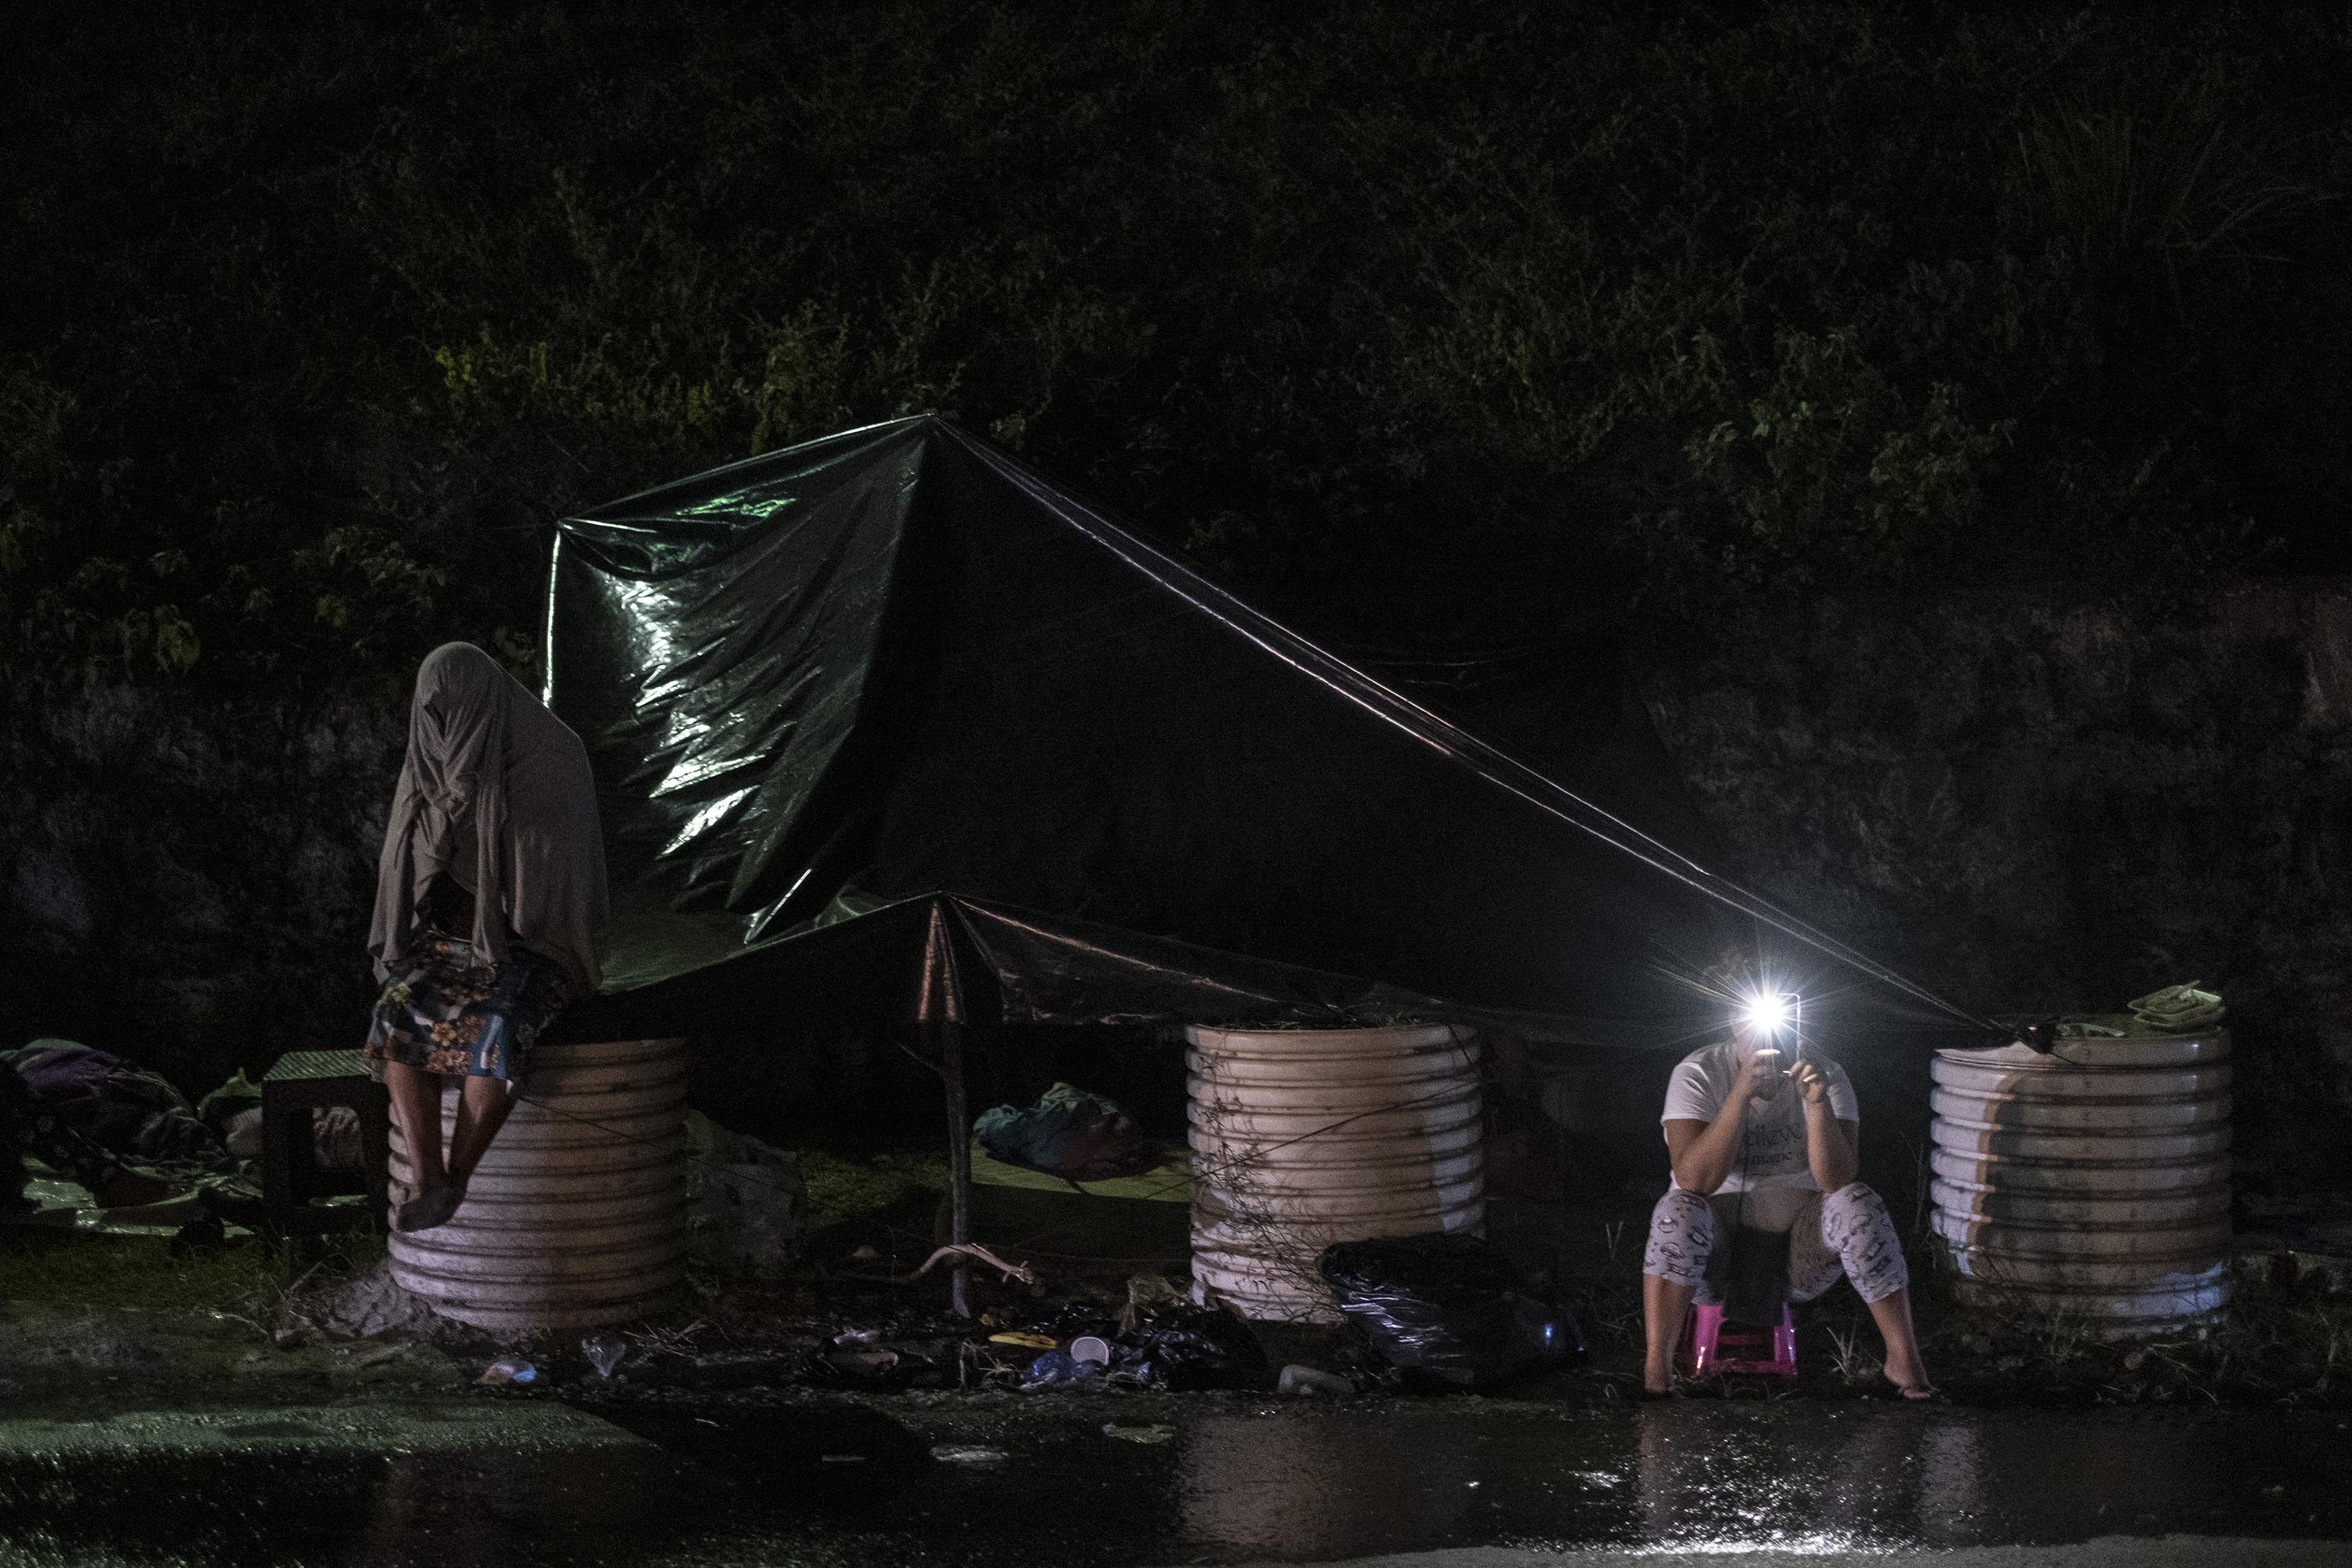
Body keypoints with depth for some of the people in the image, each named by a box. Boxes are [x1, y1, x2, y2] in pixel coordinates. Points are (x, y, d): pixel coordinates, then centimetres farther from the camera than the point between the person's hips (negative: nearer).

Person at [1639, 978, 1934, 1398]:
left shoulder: (1826, 1076, -6)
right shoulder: (1698, 1075, -11)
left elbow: (1836, 1182, -18)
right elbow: (1693, 1180, -25)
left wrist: (1818, 1103, -32)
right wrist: (1741, 1094, -33)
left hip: (1799, 1249, 2)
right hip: (1717, 1249, -2)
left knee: (1858, 1206, -26)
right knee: (1679, 1210, -33)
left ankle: (1903, 1359, -19)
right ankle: (1657, 1368, -34)